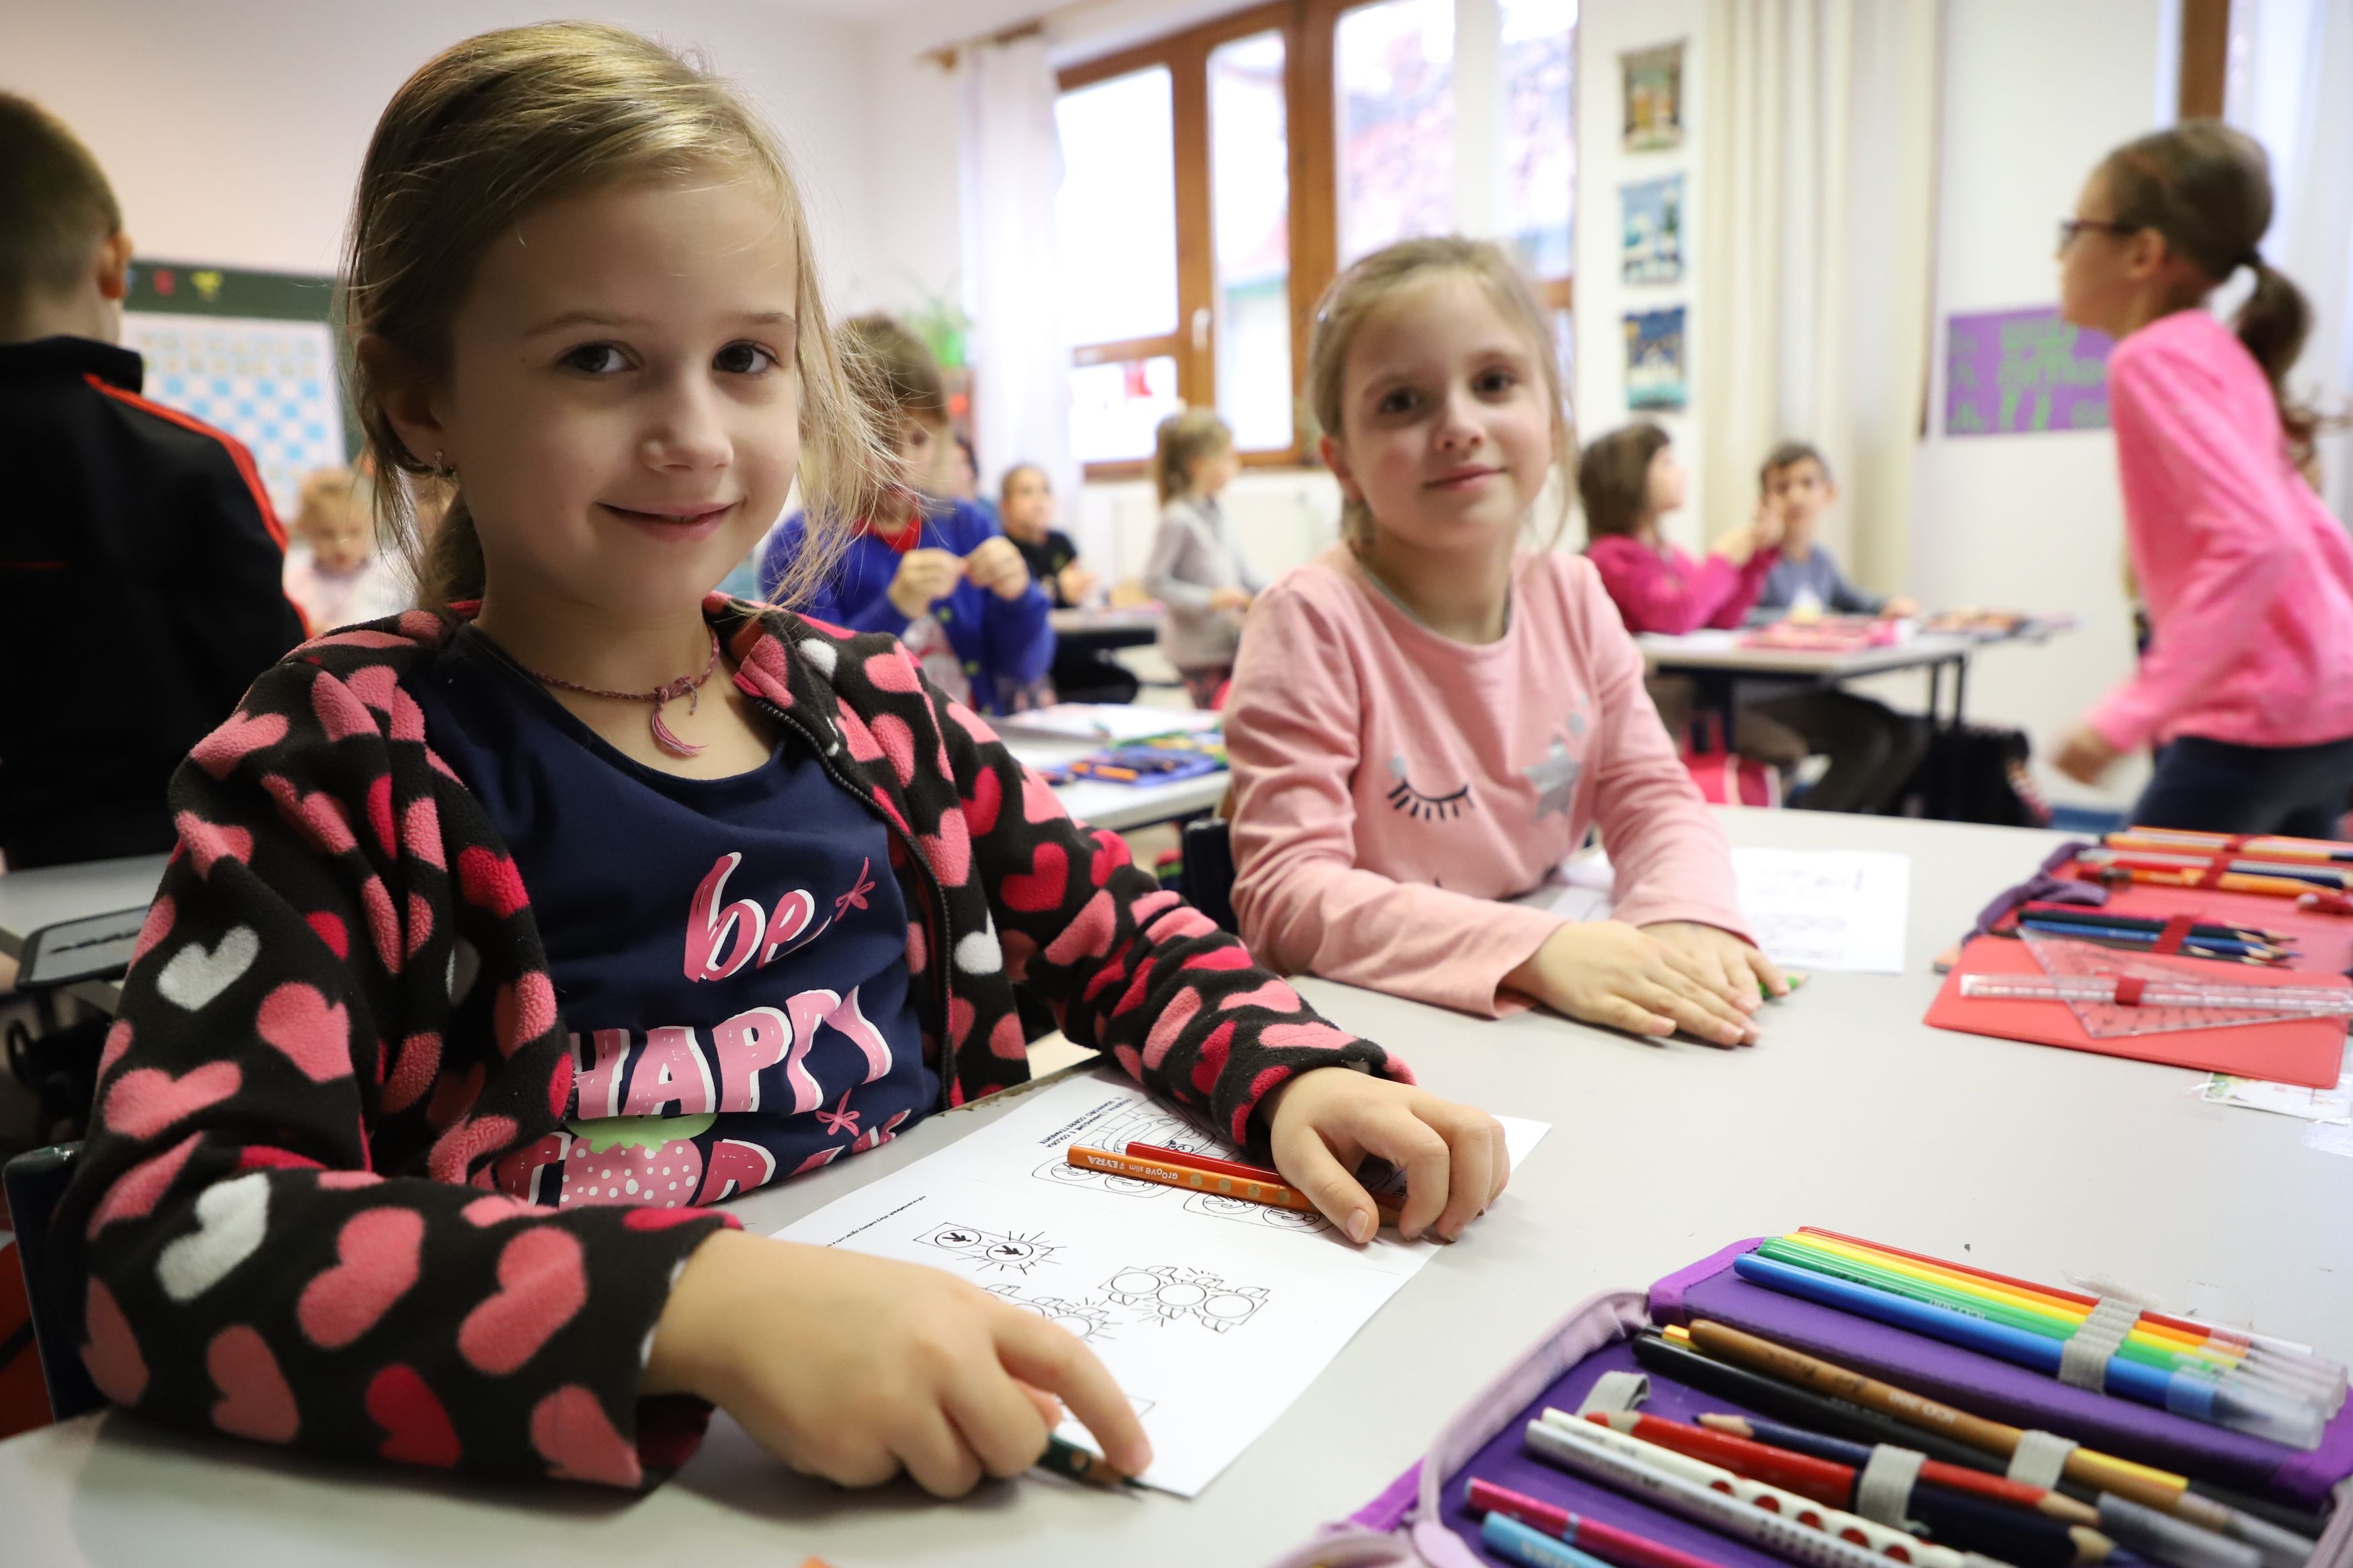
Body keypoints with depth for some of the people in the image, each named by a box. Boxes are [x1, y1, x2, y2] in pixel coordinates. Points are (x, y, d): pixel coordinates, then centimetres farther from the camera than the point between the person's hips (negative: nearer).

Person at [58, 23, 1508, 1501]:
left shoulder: (867, 701, 4)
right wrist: (695, 1302, -33)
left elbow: (1107, 927, 12)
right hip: (581, 1482, -3)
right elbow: (166, 1238, -20)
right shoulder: (337, 763, -8)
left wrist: (1292, 1073, -6)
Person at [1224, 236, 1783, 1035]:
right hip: (1359, 1028, -6)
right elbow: (1287, 894, -20)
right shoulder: (1312, 621, -15)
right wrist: (1535, 949, -30)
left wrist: (1684, 918, -15)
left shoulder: (1572, 596, 2)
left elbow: (1654, 798, 6)